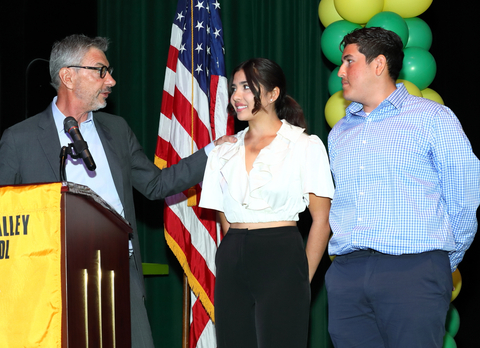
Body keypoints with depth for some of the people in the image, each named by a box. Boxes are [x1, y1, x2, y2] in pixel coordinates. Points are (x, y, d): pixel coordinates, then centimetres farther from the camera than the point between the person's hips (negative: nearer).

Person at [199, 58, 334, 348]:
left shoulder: (306, 146, 1)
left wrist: (303, 279, -5)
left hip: (280, 260, -4)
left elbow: (322, 219, -2)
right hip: (232, 264, 5)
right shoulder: (224, 152, 14)